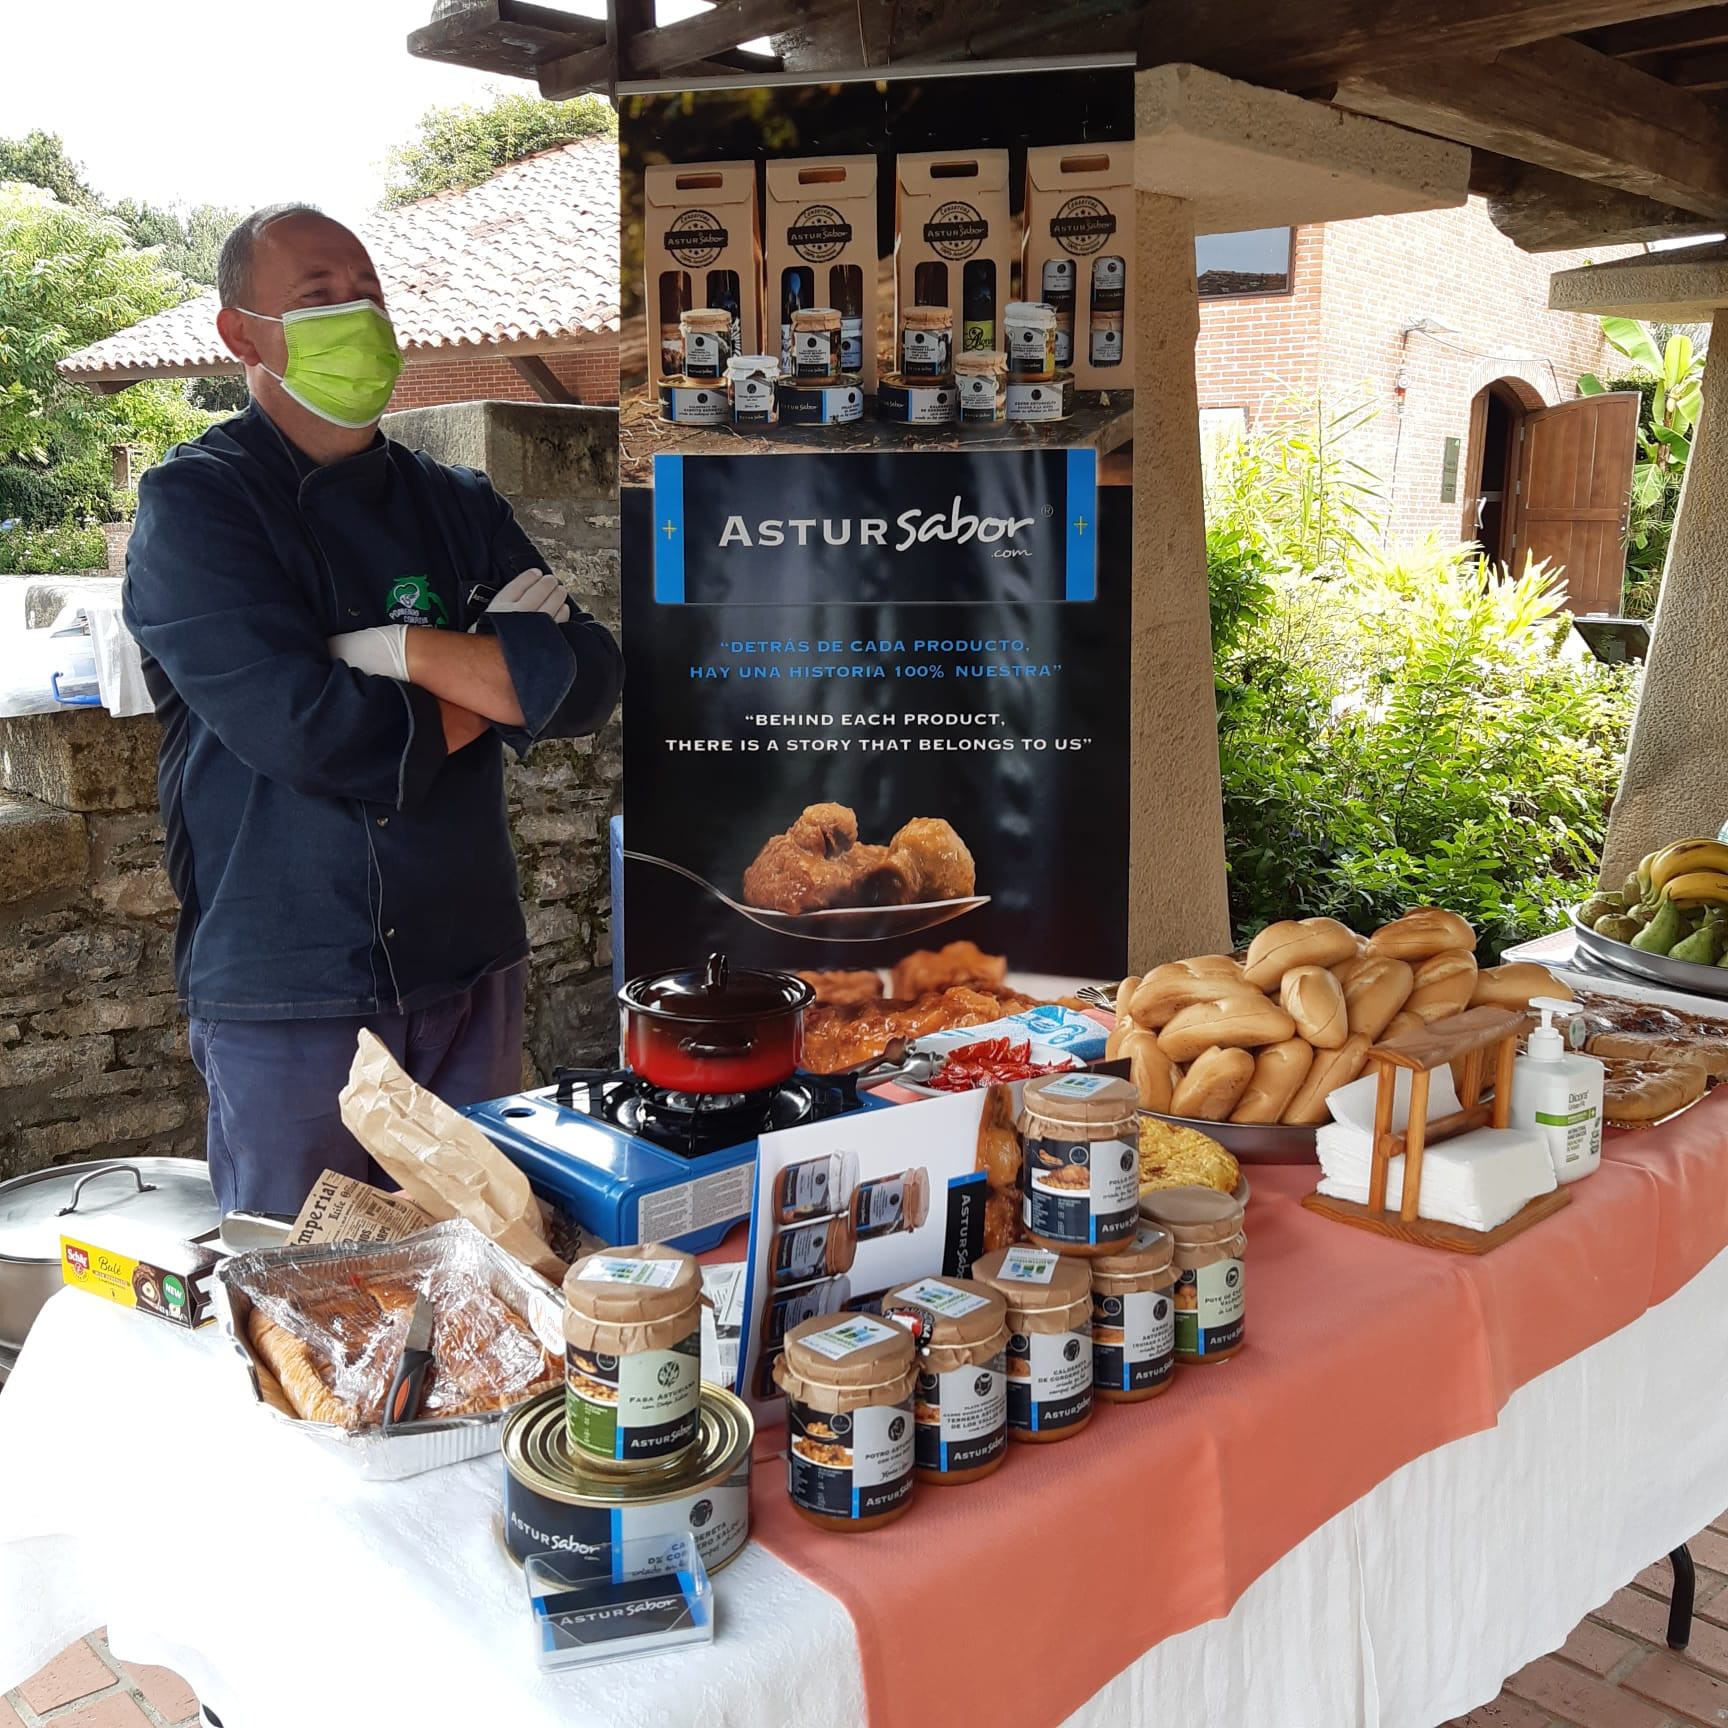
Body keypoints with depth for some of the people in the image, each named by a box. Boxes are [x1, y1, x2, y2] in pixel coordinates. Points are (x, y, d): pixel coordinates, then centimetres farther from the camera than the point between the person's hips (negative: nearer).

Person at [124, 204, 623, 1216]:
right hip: (284, 995, -4)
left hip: (471, 973, 5)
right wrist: (493, 678, -7)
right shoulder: (193, 505, -6)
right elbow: (303, 730, -20)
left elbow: (591, 682, -5)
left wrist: (406, 651, -17)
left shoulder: (459, 506, 9)